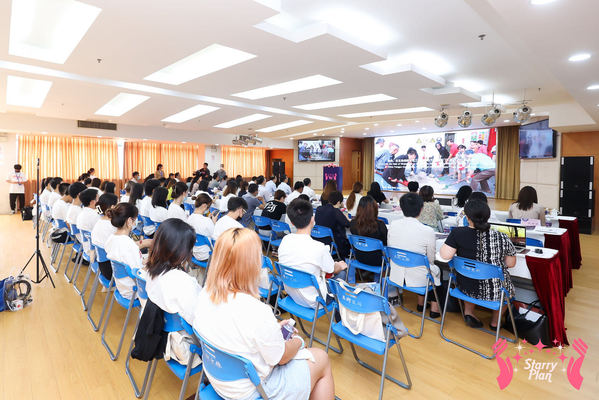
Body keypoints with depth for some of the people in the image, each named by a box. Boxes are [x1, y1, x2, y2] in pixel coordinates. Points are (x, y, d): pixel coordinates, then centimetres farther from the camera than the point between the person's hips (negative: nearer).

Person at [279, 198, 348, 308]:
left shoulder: (285, 240, -11)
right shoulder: (319, 248, -28)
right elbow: (333, 270, -8)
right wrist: (340, 266, 18)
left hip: (291, 295, 6)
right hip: (313, 302, -6)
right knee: (342, 272, 16)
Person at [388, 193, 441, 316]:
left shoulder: (393, 225, -11)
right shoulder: (428, 231, -21)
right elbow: (430, 260, -6)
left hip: (396, 277, 4)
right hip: (417, 279, -4)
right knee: (436, 270, 29)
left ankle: (420, 303, 43)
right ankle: (434, 308, 36)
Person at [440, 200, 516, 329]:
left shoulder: (457, 233, -18)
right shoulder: (502, 238, -16)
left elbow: (445, 255, -20)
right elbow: (511, 264, -5)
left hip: (466, 288, 1)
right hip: (495, 291, 0)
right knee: (507, 286, 34)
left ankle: (469, 313, 30)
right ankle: (494, 322, 43)